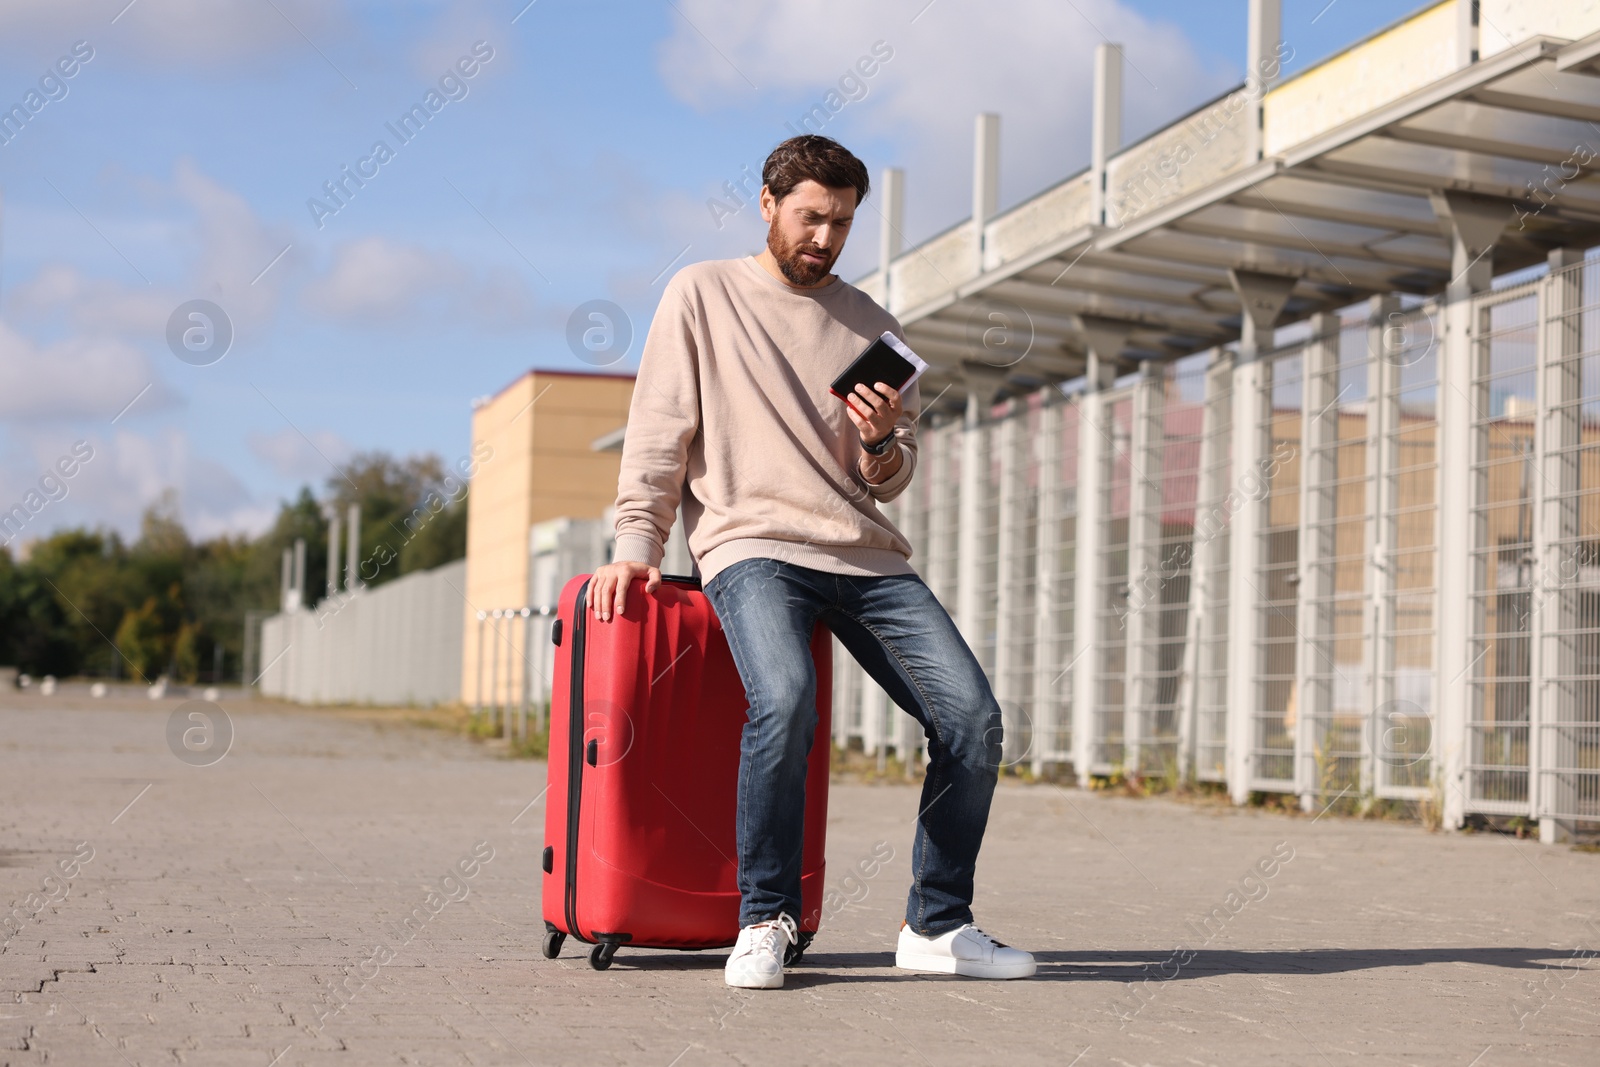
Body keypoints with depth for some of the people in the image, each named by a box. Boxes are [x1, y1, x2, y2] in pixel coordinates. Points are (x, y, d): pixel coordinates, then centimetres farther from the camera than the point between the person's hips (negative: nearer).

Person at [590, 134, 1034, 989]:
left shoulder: (872, 328, 18)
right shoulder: (704, 294, 10)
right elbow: (658, 433, 7)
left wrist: (882, 444, -5)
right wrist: (636, 545, -3)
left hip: (865, 555, 4)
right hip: (752, 545, -4)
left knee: (972, 716, -13)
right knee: (785, 701, -33)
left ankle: (937, 925, 0)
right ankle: (764, 921, -16)